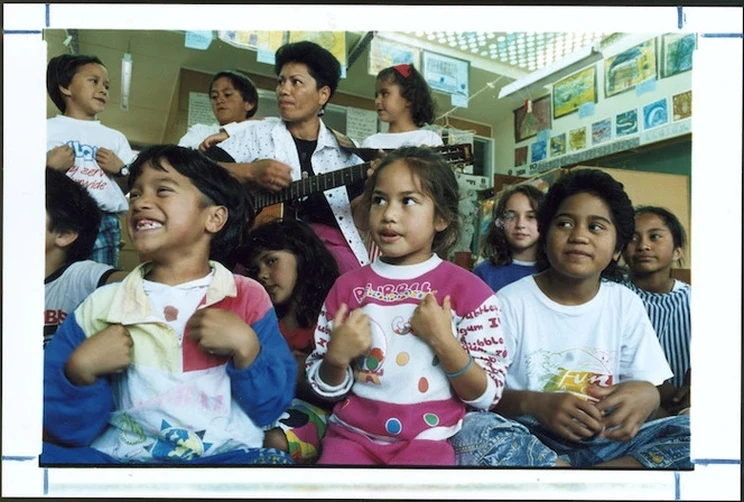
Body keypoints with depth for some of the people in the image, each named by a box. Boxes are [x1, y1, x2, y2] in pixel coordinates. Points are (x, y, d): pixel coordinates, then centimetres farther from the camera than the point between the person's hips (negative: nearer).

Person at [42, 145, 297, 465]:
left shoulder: (247, 298, 3)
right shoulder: (100, 306, 6)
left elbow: (271, 409, 1)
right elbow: (67, 430, 5)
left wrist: (245, 346, -13)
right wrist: (81, 370, -12)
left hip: (225, 455, 0)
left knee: (273, 462, -32)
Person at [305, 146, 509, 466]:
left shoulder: (468, 290, -7)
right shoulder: (348, 286, 0)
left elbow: (486, 396, -6)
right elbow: (325, 389, 6)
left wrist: (443, 340, -19)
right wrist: (336, 357, -15)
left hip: (426, 439, -1)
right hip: (352, 433, 2)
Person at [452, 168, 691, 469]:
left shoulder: (626, 304, 4)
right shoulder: (511, 301, -6)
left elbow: (646, 386, 4)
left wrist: (646, 395, -21)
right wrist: (533, 403, -27)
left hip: (603, 442, 3)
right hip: (531, 439, -2)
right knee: (474, 430, -33)